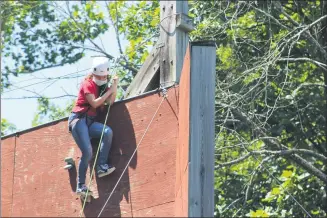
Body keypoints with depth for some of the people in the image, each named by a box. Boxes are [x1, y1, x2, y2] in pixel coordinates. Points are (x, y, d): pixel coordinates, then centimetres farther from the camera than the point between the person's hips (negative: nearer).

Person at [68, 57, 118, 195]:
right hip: (78, 119, -6)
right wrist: (109, 91, -11)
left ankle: (101, 167, -23)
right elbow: (94, 103, -16)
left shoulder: (103, 87, 16)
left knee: (108, 132, -24)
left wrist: (114, 86, -10)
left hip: (89, 121, 6)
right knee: (87, 152, -20)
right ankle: (80, 186, -13)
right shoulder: (88, 84, -3)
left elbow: (110, 102, -3)